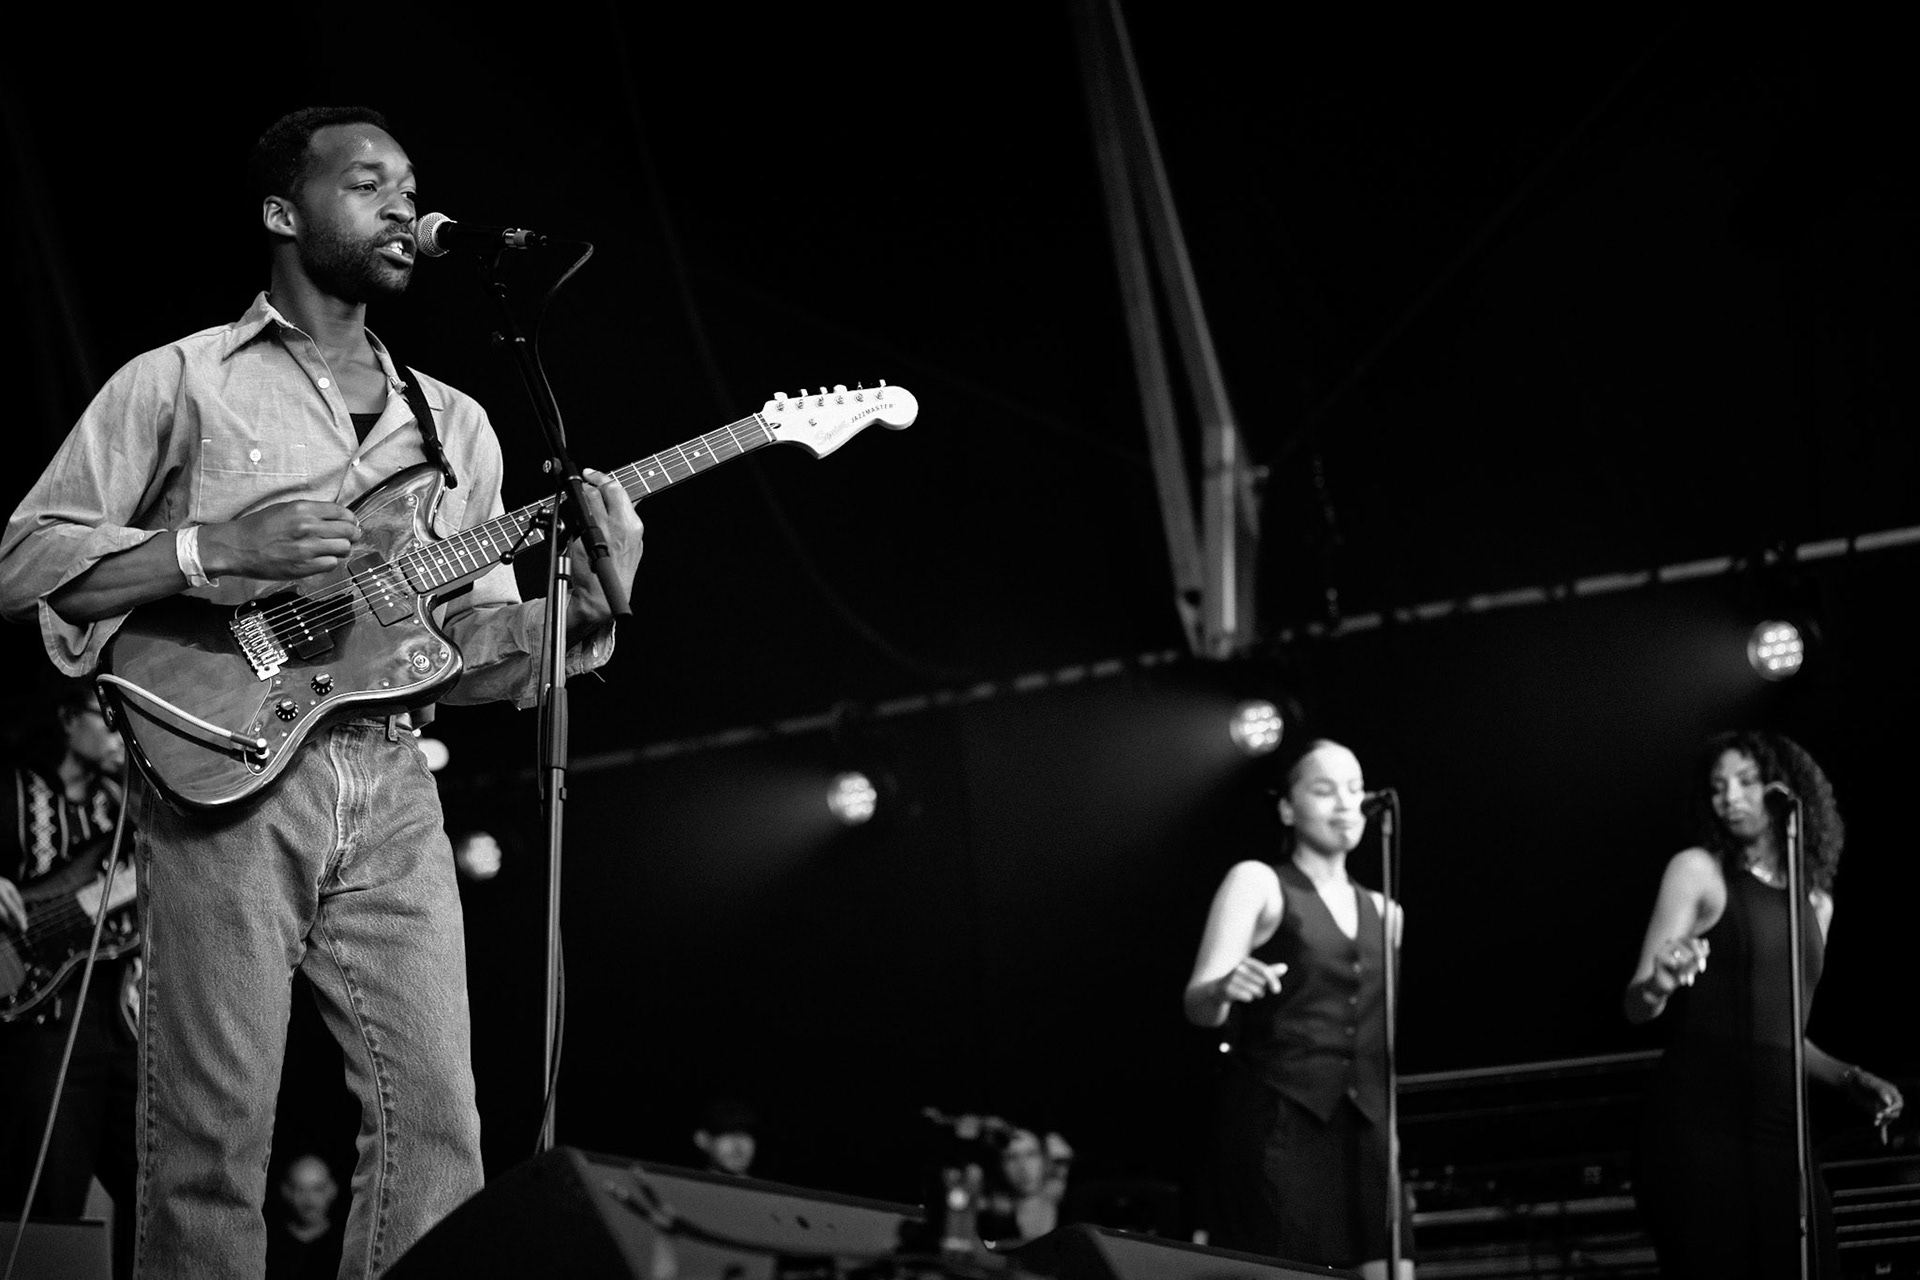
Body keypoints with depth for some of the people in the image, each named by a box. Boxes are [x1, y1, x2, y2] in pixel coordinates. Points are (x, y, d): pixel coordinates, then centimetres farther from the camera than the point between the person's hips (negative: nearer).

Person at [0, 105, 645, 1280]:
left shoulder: (455, 423, 20)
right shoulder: (177, 382, 5)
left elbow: (475, 647, 17)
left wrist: (582, 609, -4)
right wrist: (217, 551, -13)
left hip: (391, 796, 4)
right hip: (225, 781, -4)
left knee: (436, 1127, -3)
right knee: (214, 1141, -6)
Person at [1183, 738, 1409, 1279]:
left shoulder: (1382, 912, 19)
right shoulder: (1258, 882, 2)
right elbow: (1198, 1006, -8)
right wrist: (1224, 990, -29)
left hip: (1362, 1127, 5)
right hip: (1275, 1125, -5)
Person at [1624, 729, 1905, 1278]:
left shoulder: (1816, 901, 18)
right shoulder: (1698, 870, 3)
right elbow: (1636, 1006, -4)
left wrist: (1849, 1079, 11)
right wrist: (1657, 986, -26)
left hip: (1780, 1126, 5)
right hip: (1701, 1123, -5)